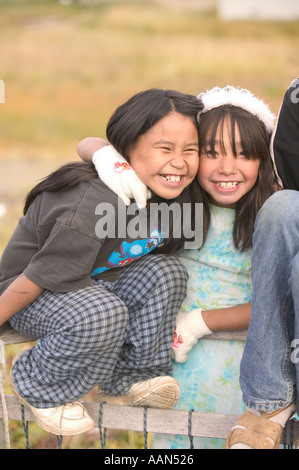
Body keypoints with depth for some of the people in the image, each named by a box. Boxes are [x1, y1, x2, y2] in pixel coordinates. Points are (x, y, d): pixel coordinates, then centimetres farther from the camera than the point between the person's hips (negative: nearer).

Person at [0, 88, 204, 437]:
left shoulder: (169, 196, -10)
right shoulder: (93, 206, -34)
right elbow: (39, 276, -26)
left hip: (98, 281, 8)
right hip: (33, 295, -8)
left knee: (166, 273, -13)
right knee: (102, 315, -35)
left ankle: (127, 380, 0)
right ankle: (37, 387, -7)